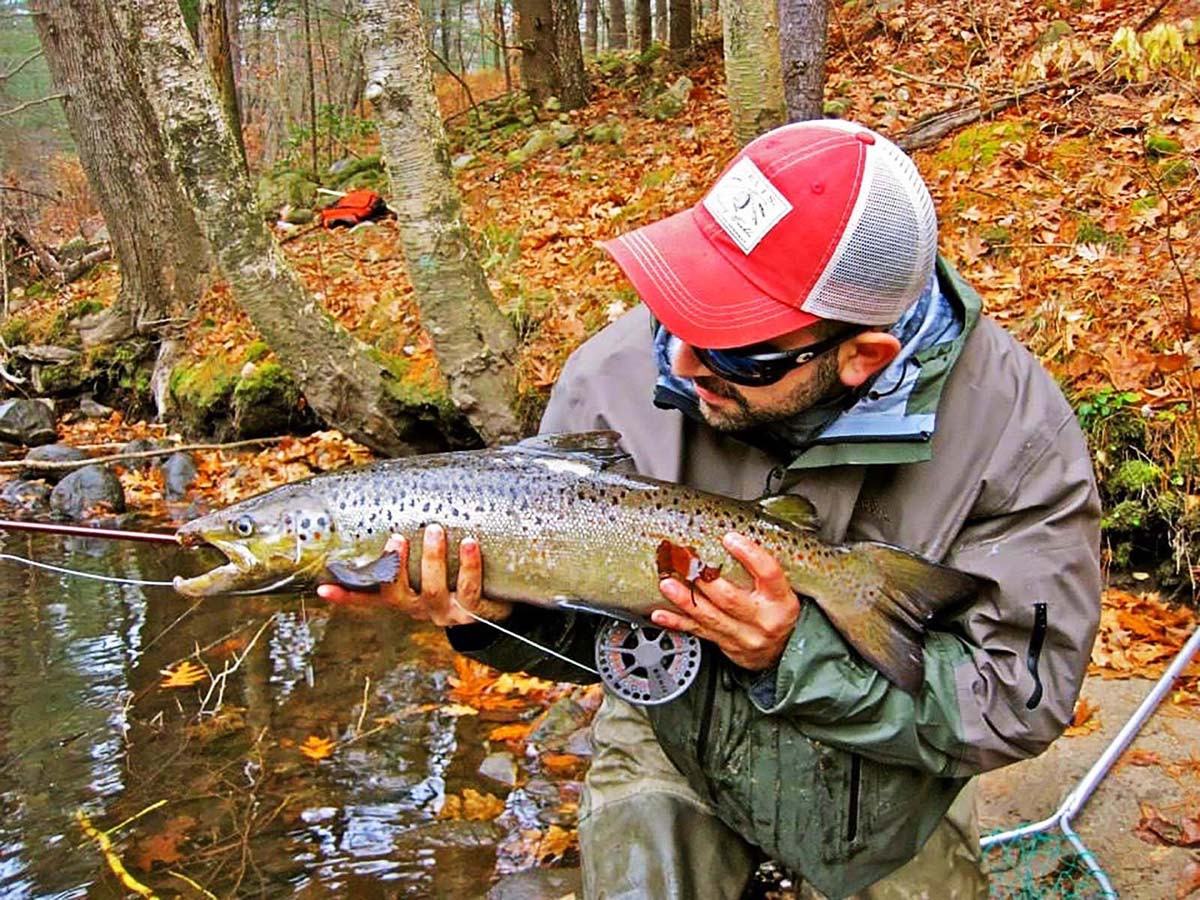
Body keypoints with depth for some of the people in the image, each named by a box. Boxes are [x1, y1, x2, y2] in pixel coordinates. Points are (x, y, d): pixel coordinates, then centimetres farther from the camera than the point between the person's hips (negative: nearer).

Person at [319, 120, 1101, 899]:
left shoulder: (1016, 429, -27)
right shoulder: (614, 375, -23)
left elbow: (1017, 704, -23)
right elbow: (583, 625, -9)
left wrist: (802, 656, -36)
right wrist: (500, 614, -32)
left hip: (885, 787, 0)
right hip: (673, 744, 1)